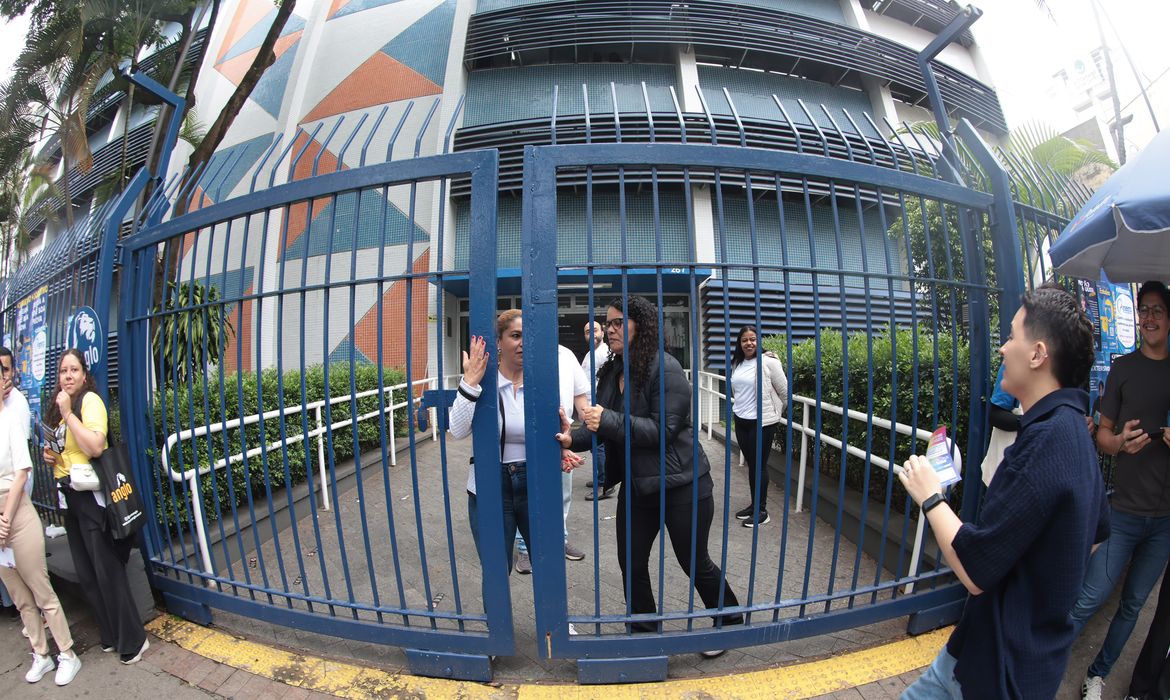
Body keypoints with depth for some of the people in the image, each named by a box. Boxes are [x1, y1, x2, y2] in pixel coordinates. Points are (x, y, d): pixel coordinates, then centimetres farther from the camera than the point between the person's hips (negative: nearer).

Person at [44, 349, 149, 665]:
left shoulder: (90, 399, -12)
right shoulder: (60, 405, 13)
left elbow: (95, 447, -26)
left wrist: (68, 413, -19)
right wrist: (49, 454, 3)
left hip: (91, 495, -8)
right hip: (69, 496, 8)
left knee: (107, 571, -3)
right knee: (86, 574, 14)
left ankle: (133, 640, 10)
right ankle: (110, 635, 28)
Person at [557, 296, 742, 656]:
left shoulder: (664, 368, -17)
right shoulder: (611, 372, 6)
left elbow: (664, 429, -23)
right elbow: (602, 427, 4)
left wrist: (608, 420, -29)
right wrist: (574, 437, -17)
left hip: (680, 484, -6)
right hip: (636, 485, 7)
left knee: (694, 562, 10)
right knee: (631, 563, 11)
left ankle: (730, 621, 38)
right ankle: (645, 631, 34)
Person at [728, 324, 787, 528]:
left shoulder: (768, 362, -13)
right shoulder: (736, 364, 6)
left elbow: (785, 392, -6)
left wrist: (776, 413, 5)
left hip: (762, 423, -6)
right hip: (741, 421, 6)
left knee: (759, 465, 2)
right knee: (750, 464, 14)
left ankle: (761, 511, 13)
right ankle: (753, 505, 26)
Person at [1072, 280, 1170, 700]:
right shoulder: (1124, 368, 0)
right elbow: (1103, 435, 1)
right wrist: (1120, 442, -21)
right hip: (1125, 509, -3)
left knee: (1133, 604, 11)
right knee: (1091, 597, -4)